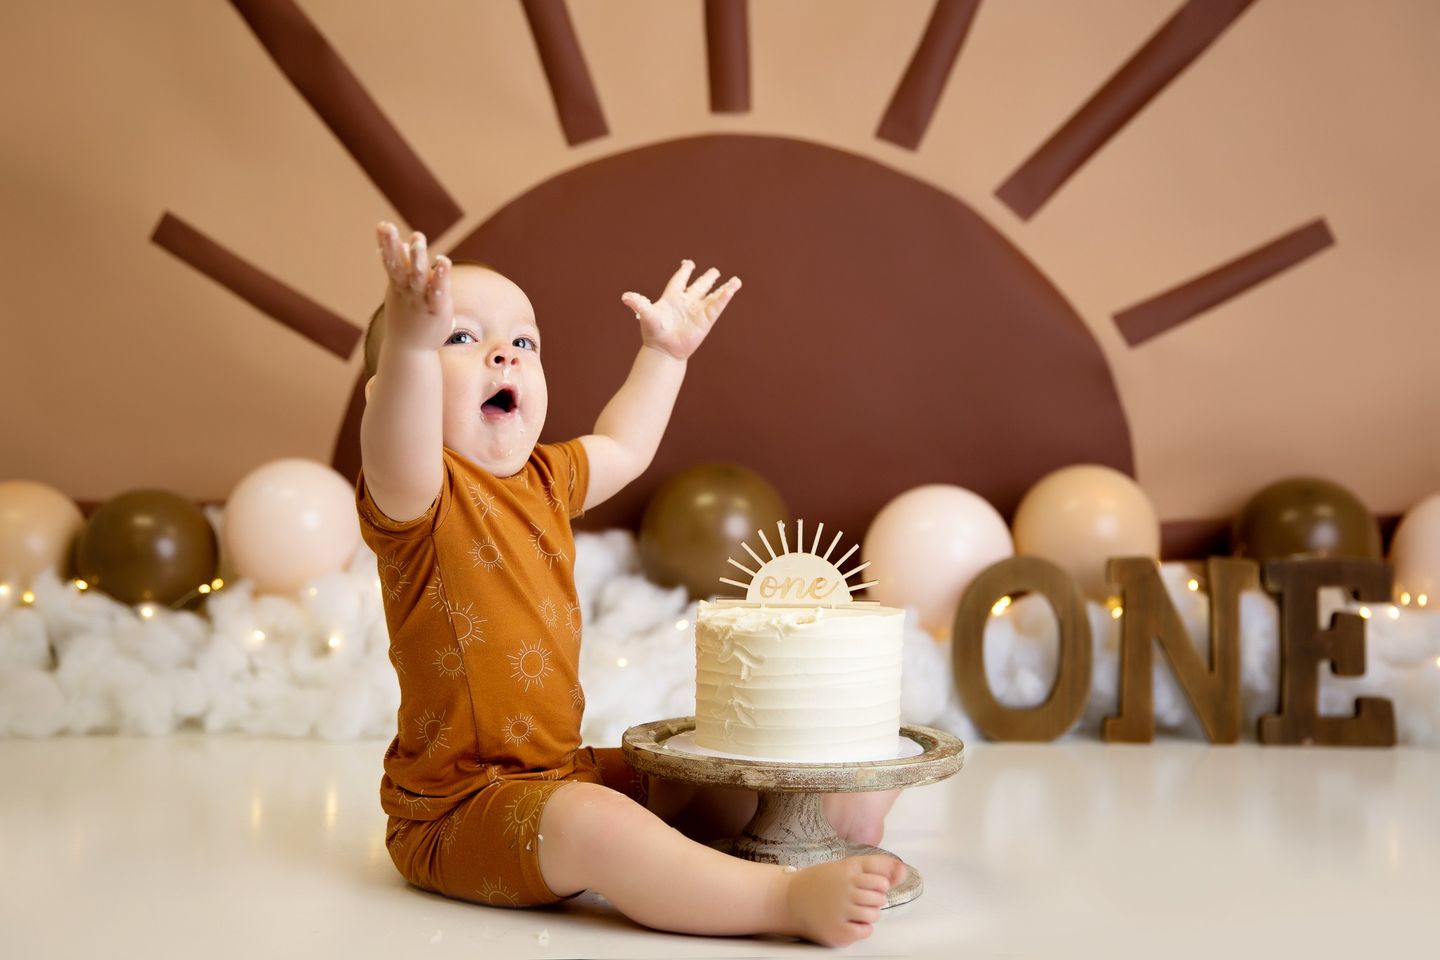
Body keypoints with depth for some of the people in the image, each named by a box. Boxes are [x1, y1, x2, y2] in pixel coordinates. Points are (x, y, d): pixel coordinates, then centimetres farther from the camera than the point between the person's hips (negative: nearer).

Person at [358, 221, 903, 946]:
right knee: (592, 825, -33)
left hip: (559, 771, 10)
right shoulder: (417, 494, -16)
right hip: (456, 807, -9)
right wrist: (409, 344, -60)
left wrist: (664, 353, 33)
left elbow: (622, 446, 32)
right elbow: (397, 459, -43)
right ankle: (790, 899, -36)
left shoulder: (544, 480, 11)